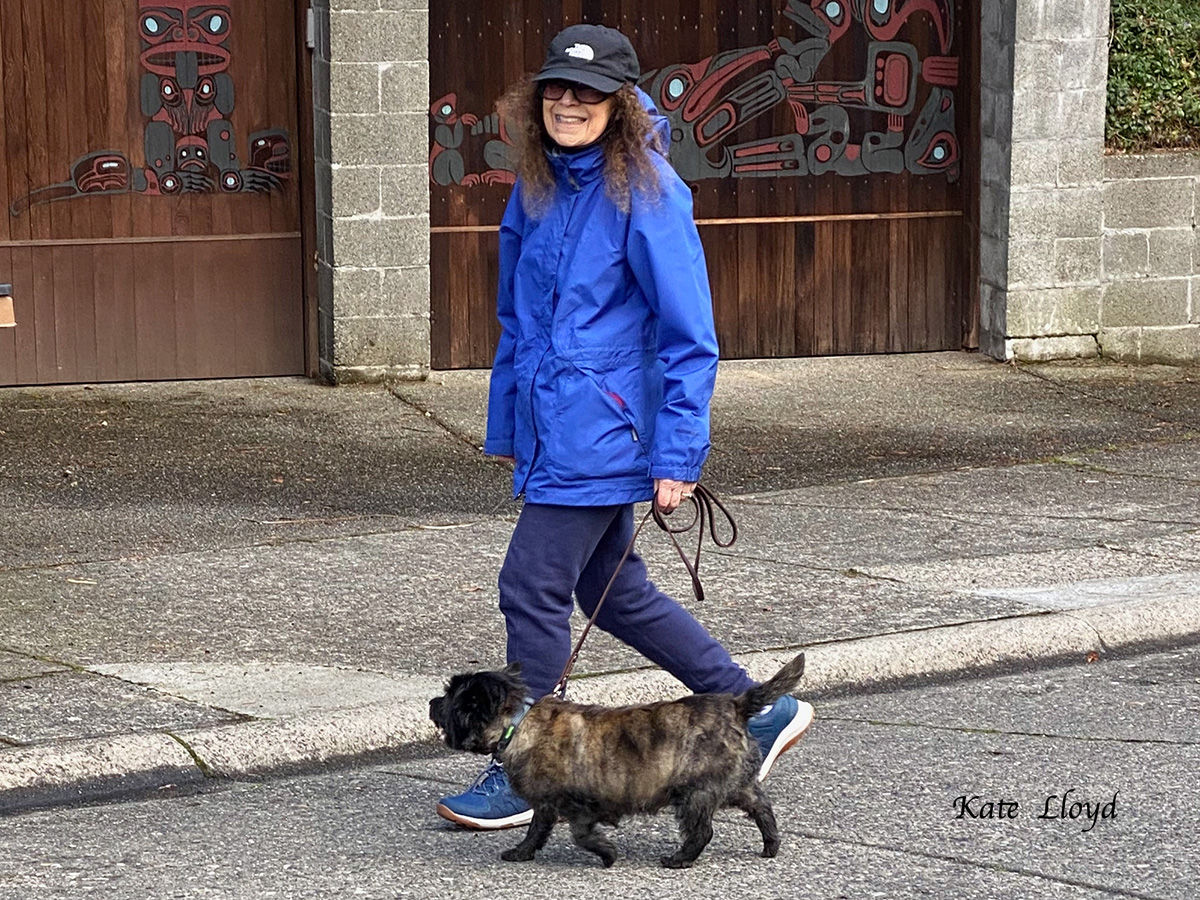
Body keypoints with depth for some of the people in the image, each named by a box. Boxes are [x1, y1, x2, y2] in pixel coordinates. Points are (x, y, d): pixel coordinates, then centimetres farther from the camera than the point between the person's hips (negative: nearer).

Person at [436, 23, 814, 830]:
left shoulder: (646, 194, -14)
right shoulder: (537, 186, 9)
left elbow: (690, 336, -14)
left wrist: (678, 457, -17)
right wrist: (507, 423, 17)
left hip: (601, 428, -9)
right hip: (549, 426, 9)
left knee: (533, 587, -6)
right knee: (614, 591, 15)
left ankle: (524, 776, 8)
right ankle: (758, 711, 28)